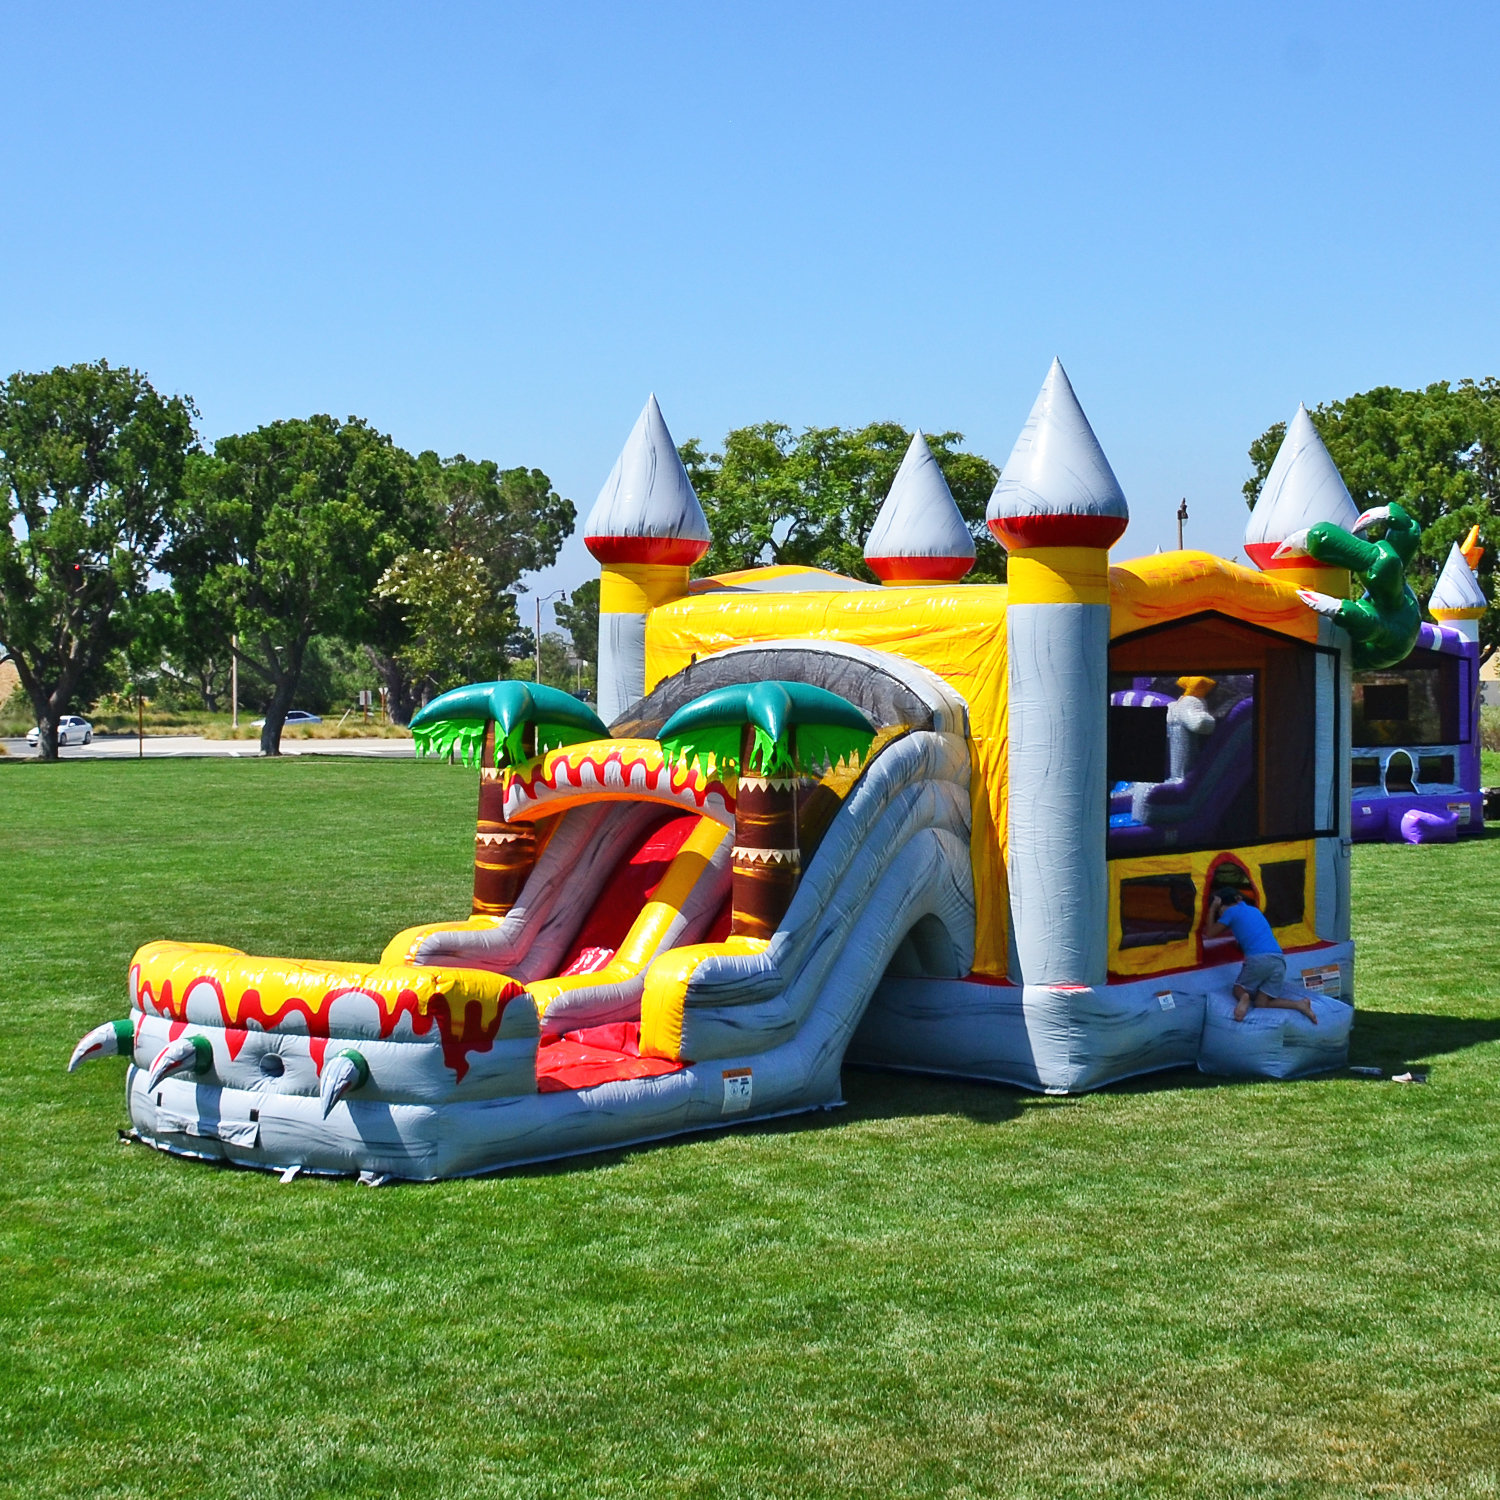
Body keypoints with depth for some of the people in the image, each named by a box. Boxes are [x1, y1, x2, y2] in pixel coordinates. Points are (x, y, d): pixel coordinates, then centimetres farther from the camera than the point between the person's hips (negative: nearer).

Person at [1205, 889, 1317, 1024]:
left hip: (1257, 960, -5)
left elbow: (1210, 933, 17)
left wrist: (1212, 909, 24)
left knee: (1238, 990, 18)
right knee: (1261, 1002, 8)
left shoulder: (1231, 912, 8)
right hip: (1279, 962, 5)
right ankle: (1299, 1004, -13)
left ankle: (1244, 998, -19)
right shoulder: (1254, 910, 27)